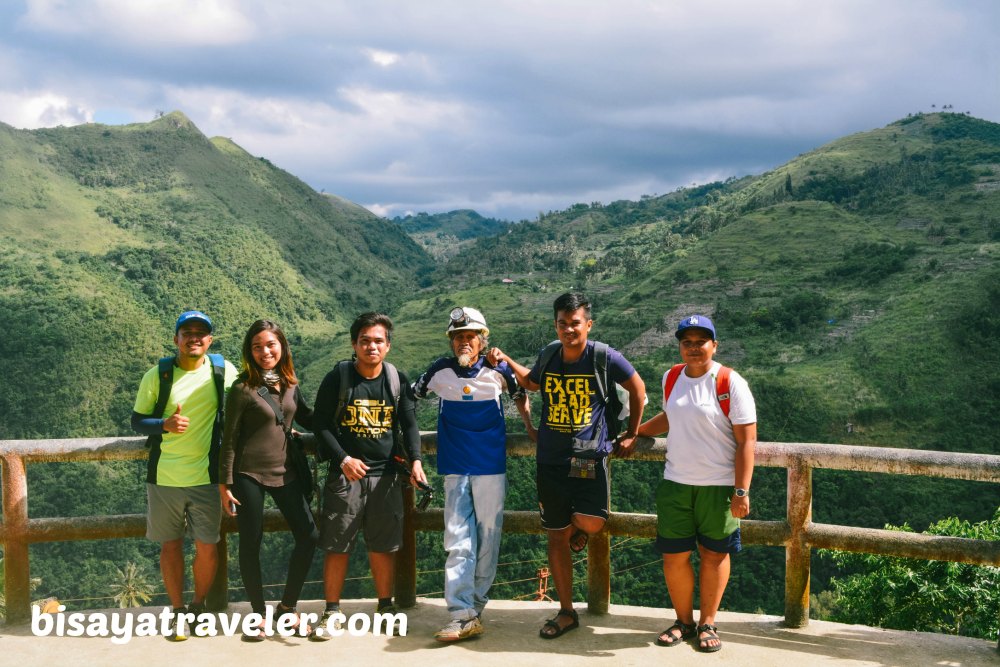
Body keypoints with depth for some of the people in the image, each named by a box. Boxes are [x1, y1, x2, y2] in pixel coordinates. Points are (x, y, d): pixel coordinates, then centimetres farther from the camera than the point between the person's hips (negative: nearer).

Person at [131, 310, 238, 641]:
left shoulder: (224, 371, -1)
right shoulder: (158, 375, -2)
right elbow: (137, 420, 2)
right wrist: (164, 424, -18)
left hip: (206, 476, 0)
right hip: (164, 477, 0)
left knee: (207, 546, 3)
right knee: (171, 543, 9)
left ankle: (198, 607, 25)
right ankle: (178, 611, 24)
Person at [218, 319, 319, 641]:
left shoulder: (290, 384, 4)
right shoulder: (242, 389, -10)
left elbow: (308, 419, 18)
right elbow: (229, 439, -7)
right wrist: (225, 484, -7)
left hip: (285, 471, 5)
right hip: (249, 475, -5)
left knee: (309, 536, 0)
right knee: (251, 544, 4)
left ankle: (287, 606, 17)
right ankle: (258, 614, 20)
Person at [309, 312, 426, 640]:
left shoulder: (398, 380, 4)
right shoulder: (337, 378, -3)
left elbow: (409, 424, 4)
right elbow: (321, 424, -3)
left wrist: (415, 460, -12)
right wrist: (343, 459, -14)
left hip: (385, 475, 2)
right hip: (345, 474, -2)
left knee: (384, 546, 9)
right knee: (337, 546, 3)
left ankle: (385, 605, 25)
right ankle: (332, 612, 15)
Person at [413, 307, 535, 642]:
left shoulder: (498, 369, -2)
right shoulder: (440, 371, -1)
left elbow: (520, 395, 16)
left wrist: (531, 430, 12)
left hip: (491, 466, 0)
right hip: (455, 468, 0)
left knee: (488, 538, 4)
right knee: (458, 541, -6)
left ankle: (474, 605, 17)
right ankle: (464, 615, -8)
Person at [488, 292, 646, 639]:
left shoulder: (605, 357, -9)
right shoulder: (549, 356, 3)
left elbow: (637, 388, 6)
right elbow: (531, 383, 25)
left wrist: (631, 434, 9)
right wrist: (505, 360, 11)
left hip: (589, 457, -3)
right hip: (550, 460, 4)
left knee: (591, 523, -24)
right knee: (556, 536, 8)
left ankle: (580, 526, 16)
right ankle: (566, 613, 21)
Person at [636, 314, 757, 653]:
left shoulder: (730, 383, -10)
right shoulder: (671, 378, 6)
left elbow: (746, 440, -11)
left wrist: (741, 491, -16)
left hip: (718, 485, -4)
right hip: (675, 484, 4)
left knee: (714, 553, 7)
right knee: (674, 555, 5)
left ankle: (707, 623, 22)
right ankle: (683, 621, 22)